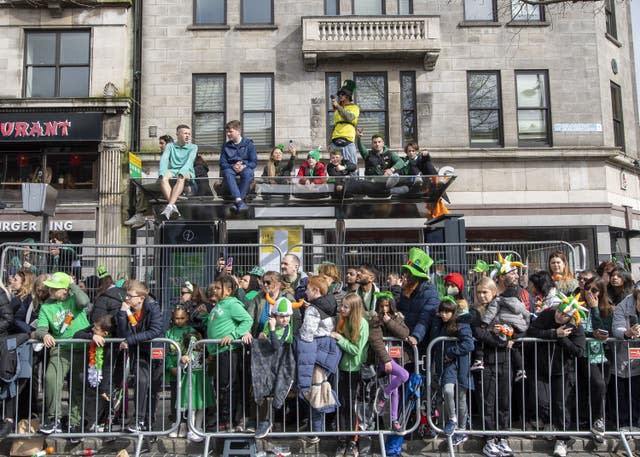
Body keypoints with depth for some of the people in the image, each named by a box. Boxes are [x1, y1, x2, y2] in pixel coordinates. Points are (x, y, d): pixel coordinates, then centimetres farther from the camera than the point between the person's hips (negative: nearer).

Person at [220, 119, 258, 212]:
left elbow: (254, 162, 0)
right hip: (230, 168, 2)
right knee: (227, 173, -36)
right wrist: (233, 167, -15)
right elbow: (223, 163, 6)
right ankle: (239, 200, -52)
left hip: (245, 168, -1)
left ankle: (237, 203, -40)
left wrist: (244, 166, -20)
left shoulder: (248, 144, 4)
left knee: (248, 173, -38)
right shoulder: (226, 146, 11)